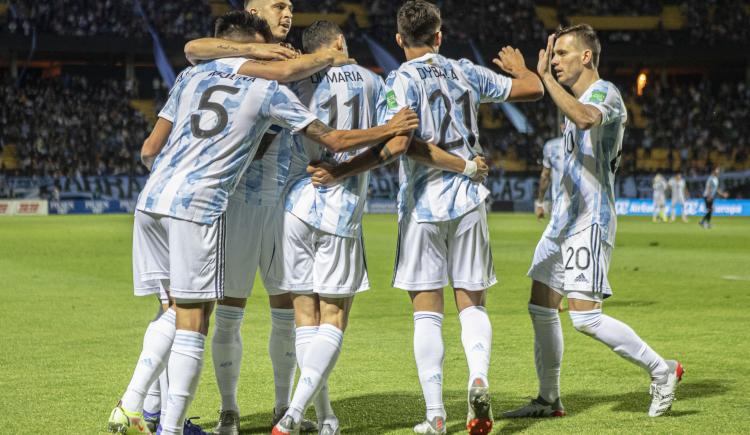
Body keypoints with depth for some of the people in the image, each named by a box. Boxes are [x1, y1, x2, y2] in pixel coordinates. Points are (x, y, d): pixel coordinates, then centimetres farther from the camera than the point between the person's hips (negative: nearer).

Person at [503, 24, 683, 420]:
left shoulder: (605, 93, -13)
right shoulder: (580, 100, 18)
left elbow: (585, 118, -37)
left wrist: (546, 76, -32)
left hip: (590, 222, -10)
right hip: (564, 219, 10)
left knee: (585, 317, -16)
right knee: (541, 307, 9)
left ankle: (661, 371, -1)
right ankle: (549, 400, 18)